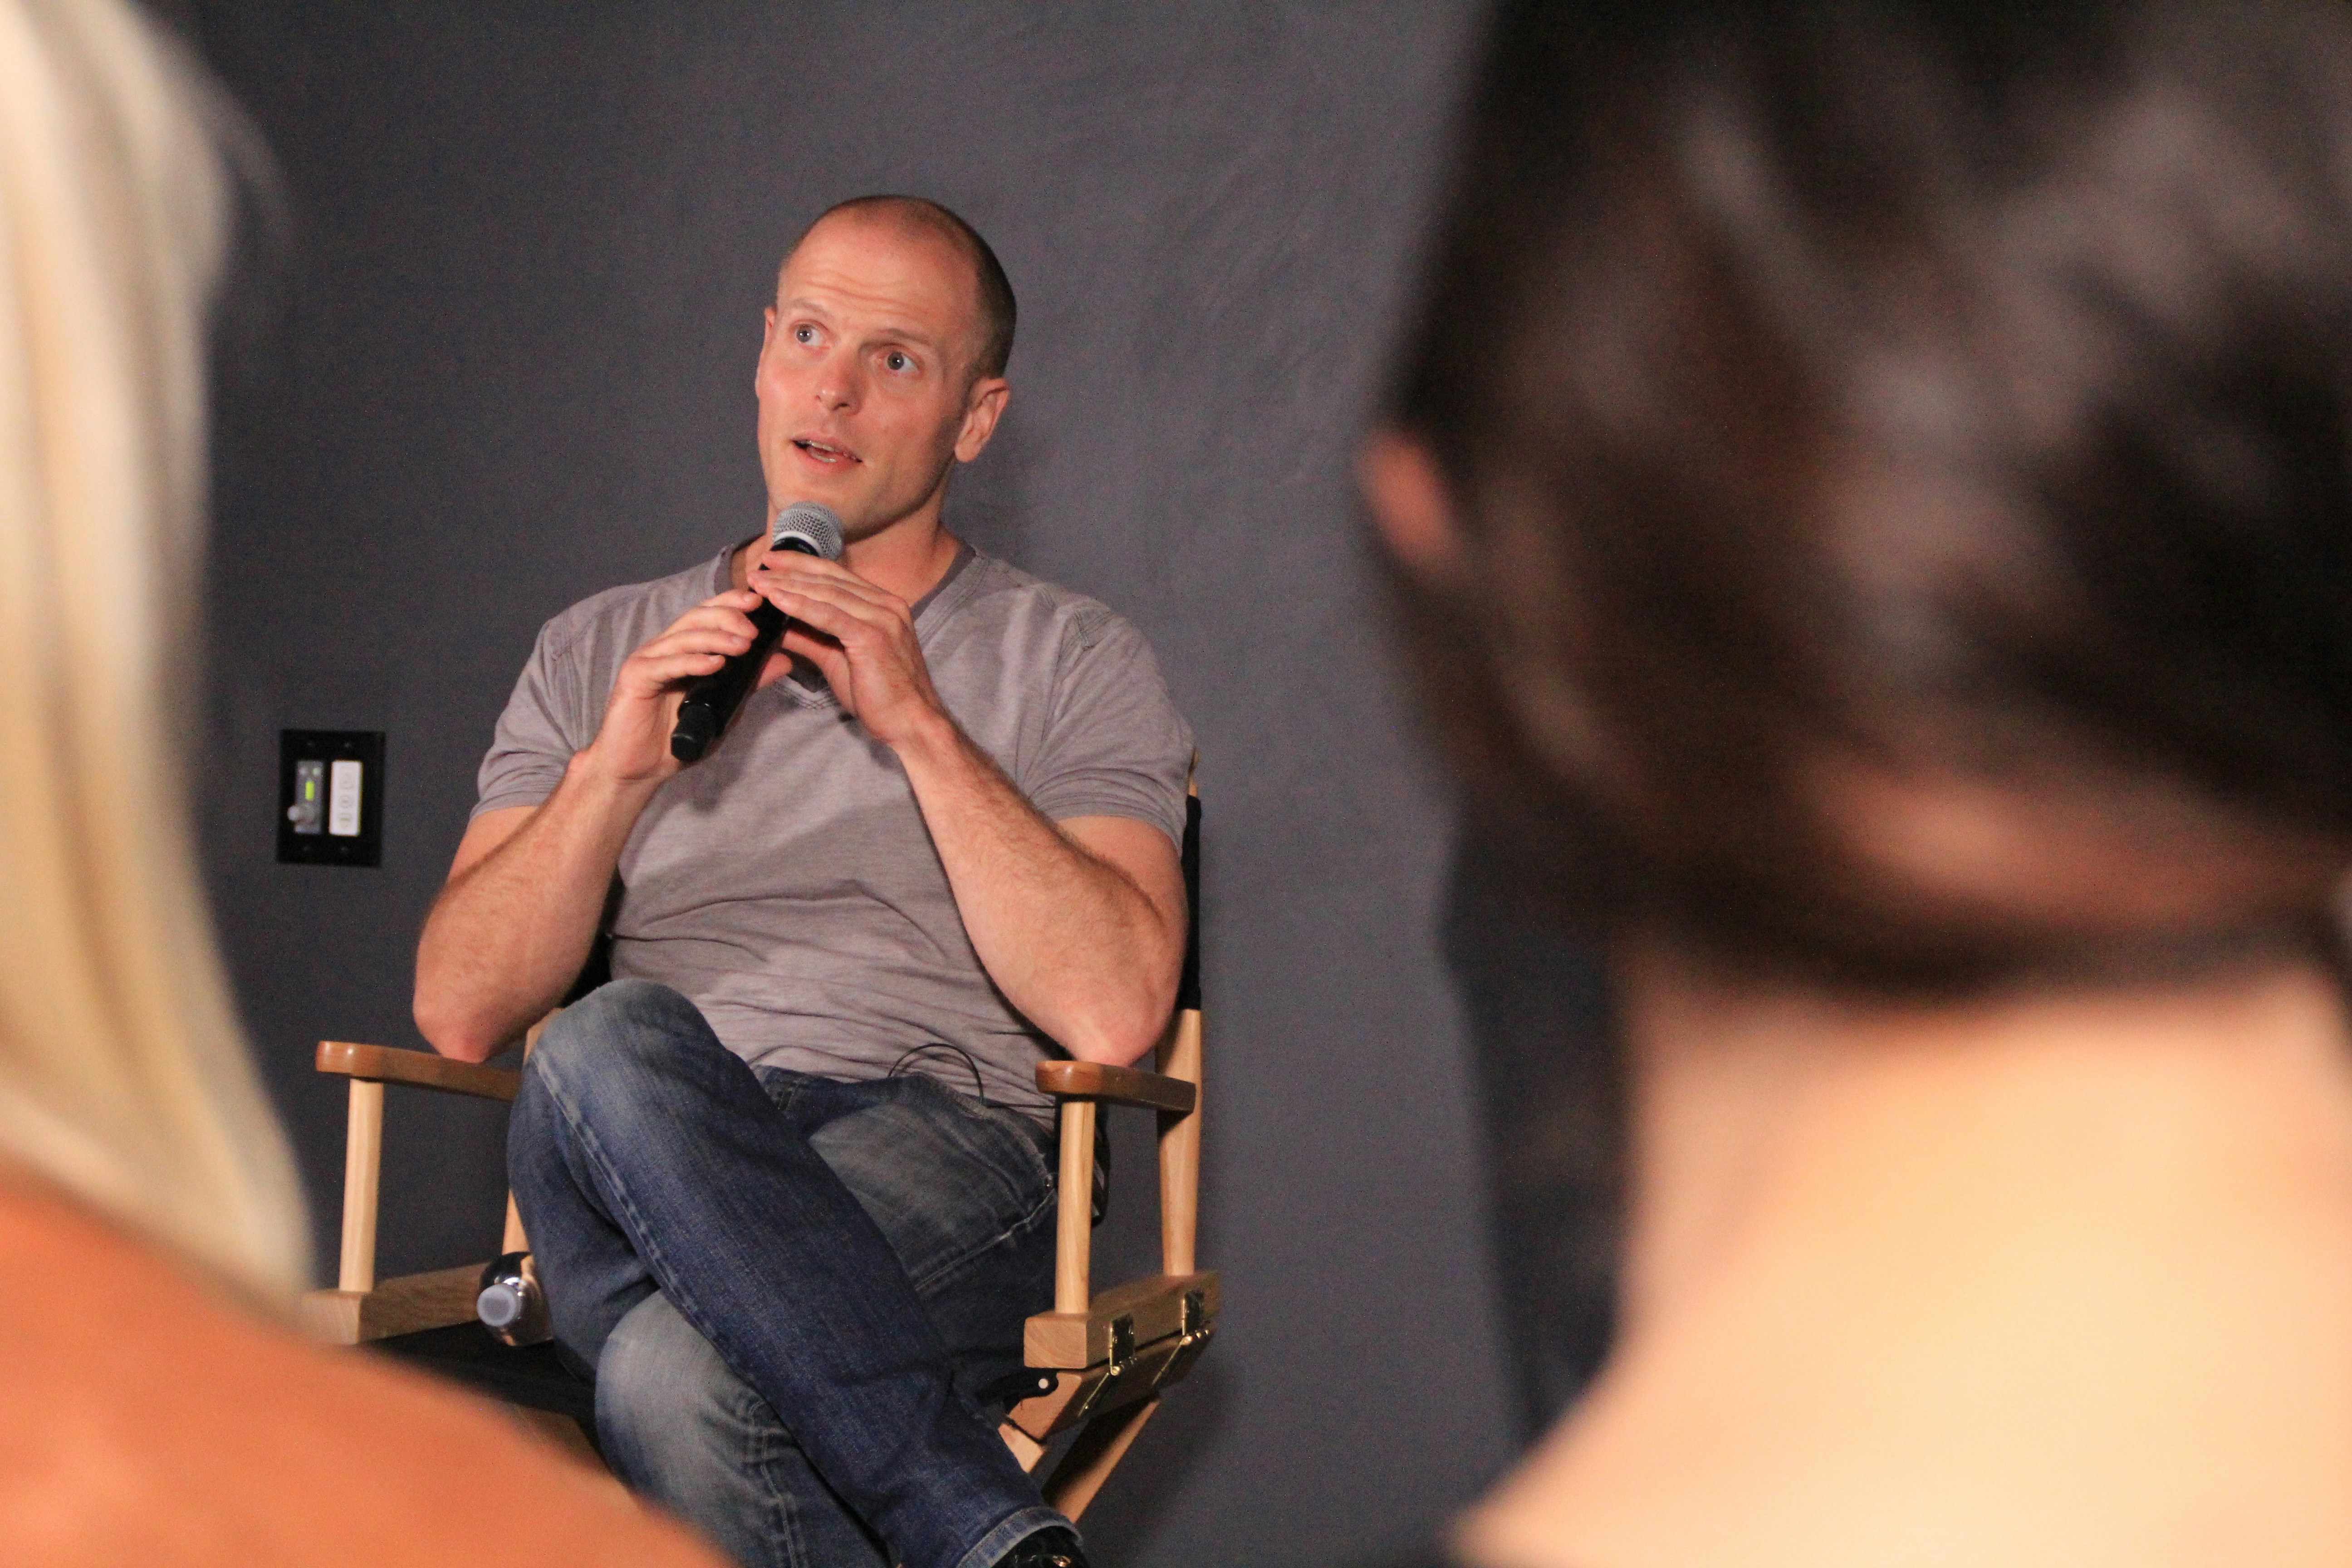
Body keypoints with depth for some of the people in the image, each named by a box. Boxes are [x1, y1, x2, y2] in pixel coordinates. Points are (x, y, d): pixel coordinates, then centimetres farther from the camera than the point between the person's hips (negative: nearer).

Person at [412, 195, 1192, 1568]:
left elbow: (1114, 1014, -5)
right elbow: (460, 1014, 9)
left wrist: (919, 724, -8)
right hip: (654, 1172, 3)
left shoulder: (1076, 665, 13)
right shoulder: (601, 653, 21)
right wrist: (614, 774, -6)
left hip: (941, 1160, -3)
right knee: (618, 1046, -37)